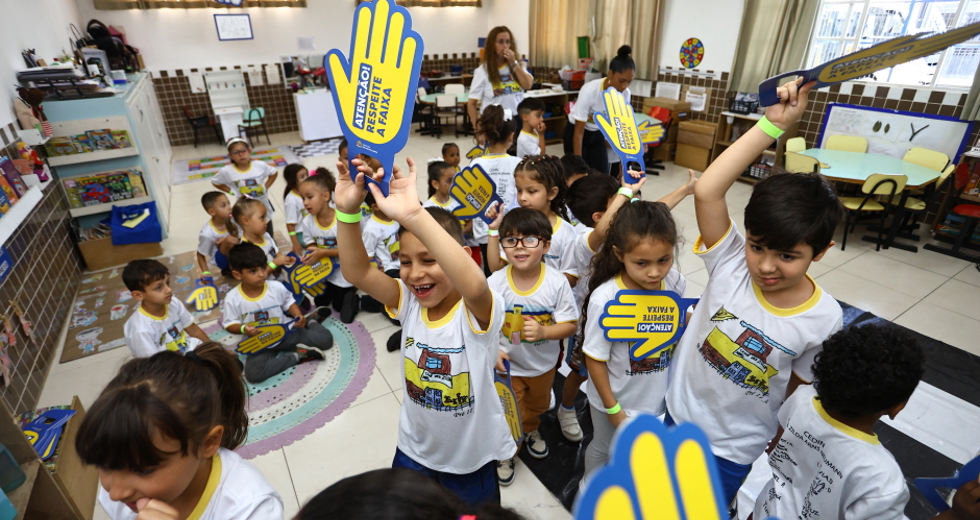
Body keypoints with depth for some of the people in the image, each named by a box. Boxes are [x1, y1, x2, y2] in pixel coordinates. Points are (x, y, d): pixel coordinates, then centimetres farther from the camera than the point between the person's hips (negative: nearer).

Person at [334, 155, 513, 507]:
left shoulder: (477, 312, -28)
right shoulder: (409, 304, -13)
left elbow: (474, 286, -52)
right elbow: (356, 272, -25)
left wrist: (413, 215, -60)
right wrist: (347, 211, -42)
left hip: (472, 460, -3)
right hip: (415, 452, 4)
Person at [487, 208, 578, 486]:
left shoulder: (557, 282, -24)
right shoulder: (495, 283, -23)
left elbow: (570, 324, -17)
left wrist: (543, 332, -34)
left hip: (544, 364, 2)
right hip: (508, 364, -2)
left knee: (538, 405, 30)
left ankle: (531, 431, 64)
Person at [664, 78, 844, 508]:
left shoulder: (823, 319, -21)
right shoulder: (731, 263, -22)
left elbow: (797, 387, -5)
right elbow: (706, 190, -37)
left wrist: (775, 446, 2)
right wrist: (772, 125, -39)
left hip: (738, 447, -1)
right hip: (678, 413, 2)